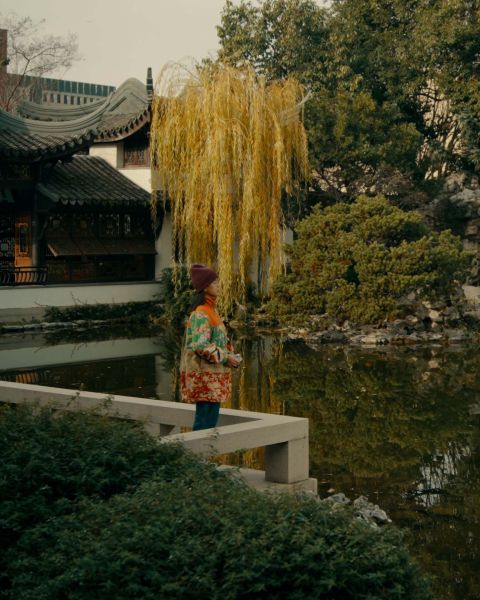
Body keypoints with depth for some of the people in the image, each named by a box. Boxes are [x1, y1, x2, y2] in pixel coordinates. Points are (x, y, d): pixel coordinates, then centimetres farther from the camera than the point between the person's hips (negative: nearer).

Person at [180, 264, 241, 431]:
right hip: (205, 376, -9)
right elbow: (200, 345, -23)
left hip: (213, 377, 9)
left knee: (211, 419, 12)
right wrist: (225, 357, -17)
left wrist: (230, 356, 7)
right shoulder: (200, 314, -16)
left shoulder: (210, 310, 14)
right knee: (205, 422, -6)